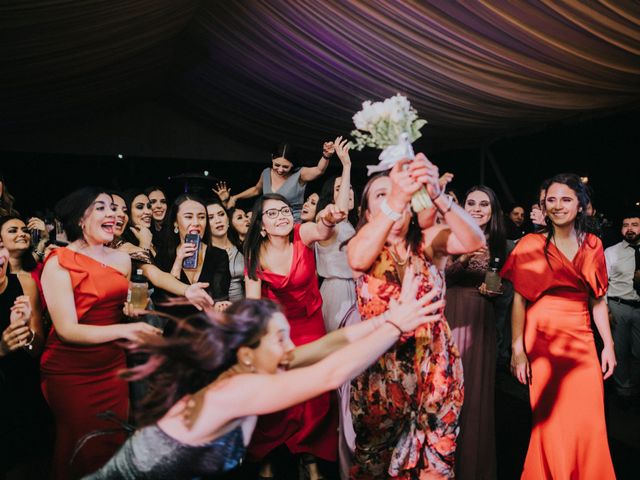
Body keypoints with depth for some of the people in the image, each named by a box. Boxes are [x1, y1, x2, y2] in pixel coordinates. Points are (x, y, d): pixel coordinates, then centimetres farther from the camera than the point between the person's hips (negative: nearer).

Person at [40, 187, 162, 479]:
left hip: (113, 366, 5)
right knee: (80, 453, 9)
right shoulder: (59, 263, -13)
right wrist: (122, 330, -30)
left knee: (116, 445, 11)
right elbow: (67, 329, -20)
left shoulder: (122, 259, 4)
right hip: (71, 373, -5)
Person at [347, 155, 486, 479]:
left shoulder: (429, 241, -3)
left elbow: (475, 240, -23)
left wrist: (437, 195, -41)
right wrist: (396, 199, -44)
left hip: (434, 367, 0)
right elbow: (357, 260, -30)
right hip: (380, 368, 0)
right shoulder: (362, 244, -5)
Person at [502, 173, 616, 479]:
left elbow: (598, 299, 12)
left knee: (588, 422, 4)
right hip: (543, 340, -3)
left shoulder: (593, 245, 8)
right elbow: (519, 300, -7)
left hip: (582, 341, 3)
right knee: (551, 422, 3)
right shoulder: (531, 245, -3)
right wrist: (517, 350, -12)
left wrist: (608, 345, 6)